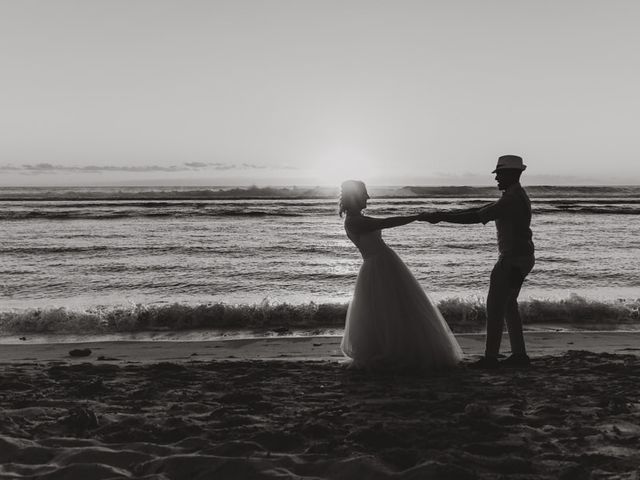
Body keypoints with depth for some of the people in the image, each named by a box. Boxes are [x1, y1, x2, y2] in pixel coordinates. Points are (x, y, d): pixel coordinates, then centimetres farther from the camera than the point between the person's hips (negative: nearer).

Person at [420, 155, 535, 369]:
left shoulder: (512, 199, -20)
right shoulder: (515, 196, 15)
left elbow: (477, 217, -24)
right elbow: (482, 210, 17)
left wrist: (442, 217, -19)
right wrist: (446, 214, 12)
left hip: (513, 260, -10)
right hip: (519, 257, 10)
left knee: (495, 305, -6)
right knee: (508, 305, 16)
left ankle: (490, 357, -2)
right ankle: (519, 354, 18)